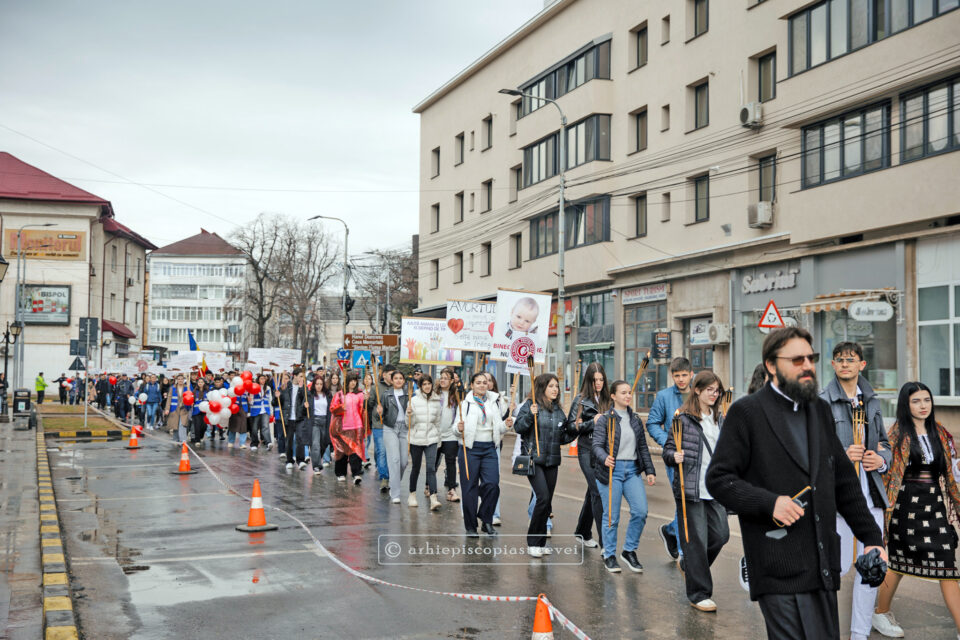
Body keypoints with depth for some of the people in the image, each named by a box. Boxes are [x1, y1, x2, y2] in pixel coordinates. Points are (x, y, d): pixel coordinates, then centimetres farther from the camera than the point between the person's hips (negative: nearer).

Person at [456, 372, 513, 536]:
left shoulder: (494, 402, 13)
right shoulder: (465, 403, 2)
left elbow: (498, 428, 16)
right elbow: (457, 427, 0)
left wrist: (505, 425, -5)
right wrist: (459, 429, -23)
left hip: (490, 449, 3)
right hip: (470, 448, -3)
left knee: (492, 484, -10)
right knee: (470, 488, 0)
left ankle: (486, 521, 9)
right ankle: (471, 526, 12)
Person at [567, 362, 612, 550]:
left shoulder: (609, 400, 10)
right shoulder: (581, 400, 0)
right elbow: (572, 427, -4)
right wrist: (592, 422, -14)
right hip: (587, 450, -4)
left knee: (592, 492, 13)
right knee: (598, 492, -11)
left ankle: (582, 532, 29)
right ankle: (604, 539, -11)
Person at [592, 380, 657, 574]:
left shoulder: (636, 420, 14)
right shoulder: (605, 419, -3)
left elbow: (643, 447, 18)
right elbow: (596, 445, -12)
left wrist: (650, 471, 12)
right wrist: (605, 458, -32)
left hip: (632, 470, 5)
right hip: (611, 470, -5)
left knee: (641, 511, -5)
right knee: (611, 516, 0)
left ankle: (629, 551, 13)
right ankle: (609, 555, 16)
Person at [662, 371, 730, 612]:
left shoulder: (719, 419, 14)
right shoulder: (684, 418, -6)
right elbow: (668, 449, -5)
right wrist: (674, 456, -24)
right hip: (690, 488, -6)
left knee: (721, 534, 4)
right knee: (696, 539, -2)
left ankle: (689, 565, 31)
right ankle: (698, 594, 9)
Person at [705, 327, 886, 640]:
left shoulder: (821, 411, 17)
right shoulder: (747, 412, -3)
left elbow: (844, 482, 20)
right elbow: (718, 479, -6)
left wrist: (871, 537, 15)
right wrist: (768, 502, -19)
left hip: (823, 566, 6)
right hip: (779, 568, -6)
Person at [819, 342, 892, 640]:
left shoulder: (872, 401, 14)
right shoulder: (821, 403, -4)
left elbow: (884, 443, 20)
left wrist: (882, 458, -2)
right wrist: (842, 456, -19)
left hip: (871, 493, 5)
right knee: (839, 566, -7)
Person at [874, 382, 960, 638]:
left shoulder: (939, 433, 9)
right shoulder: (898, 434, -4)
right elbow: (886, 470, -5)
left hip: (935, 505, 4)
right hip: (906, 505, -4)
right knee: (898, 562, 8)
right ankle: (881, 614, 27)